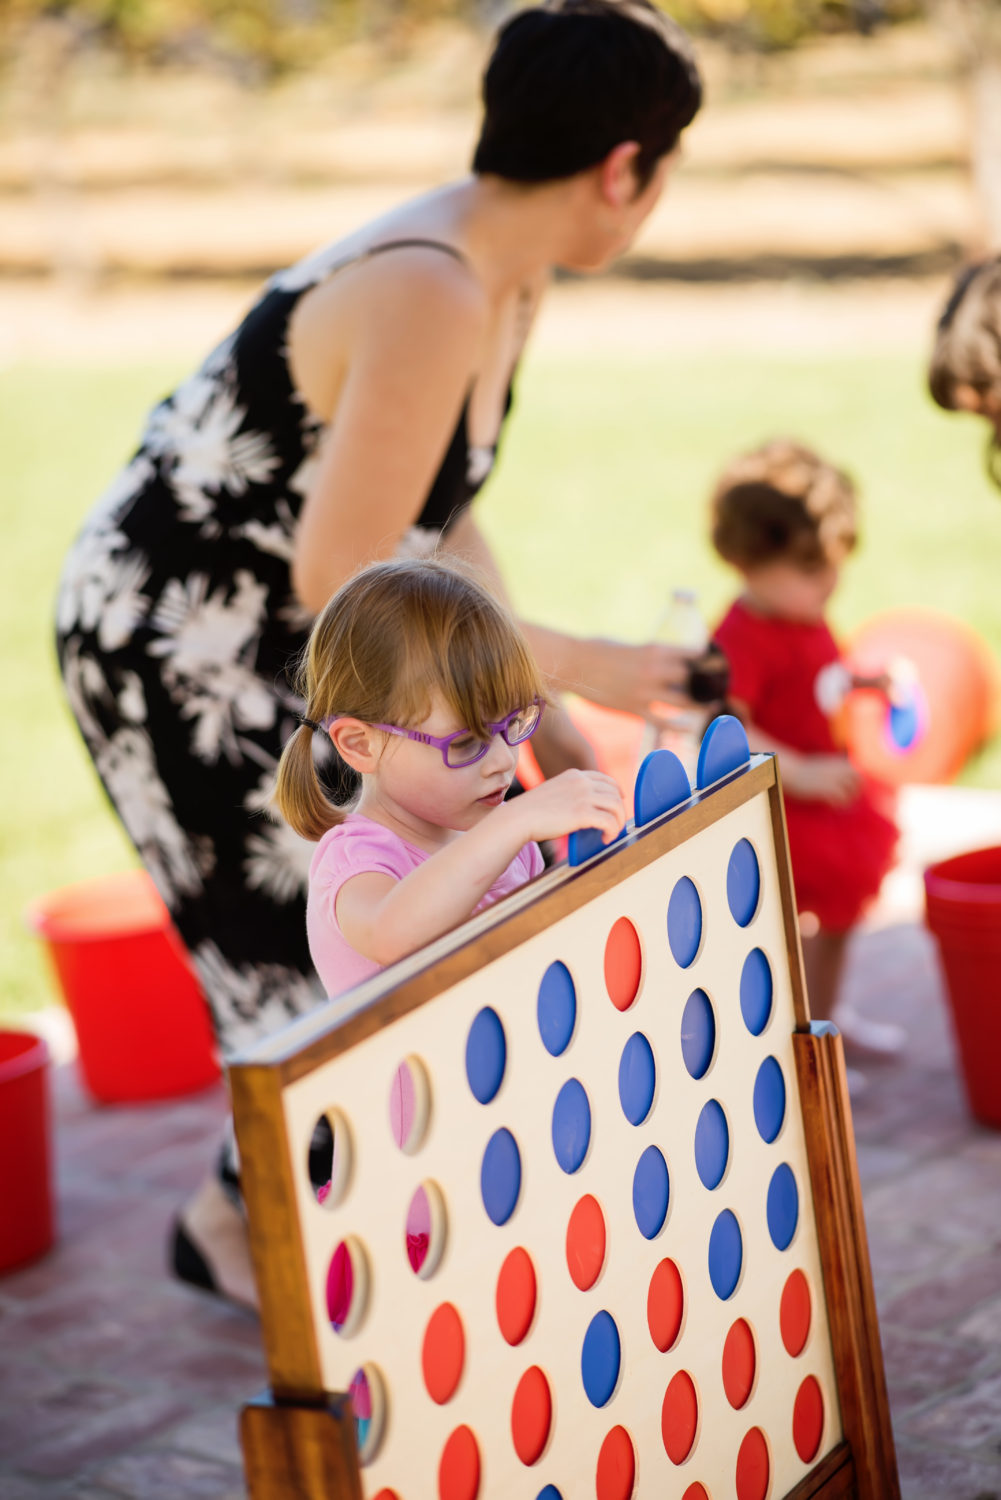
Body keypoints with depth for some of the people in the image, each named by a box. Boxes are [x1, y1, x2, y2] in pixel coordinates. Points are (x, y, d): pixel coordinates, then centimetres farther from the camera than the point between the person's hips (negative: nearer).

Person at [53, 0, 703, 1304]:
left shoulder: (508, 278, 1)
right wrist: (565, 665, -20)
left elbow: (435, 518, 10)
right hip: (174, 649, -9)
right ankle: (242, 1224, 22)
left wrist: (541, 719, 5)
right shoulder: (430, 298, -29)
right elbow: (346, 578, -29)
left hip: (285, 641, 9)